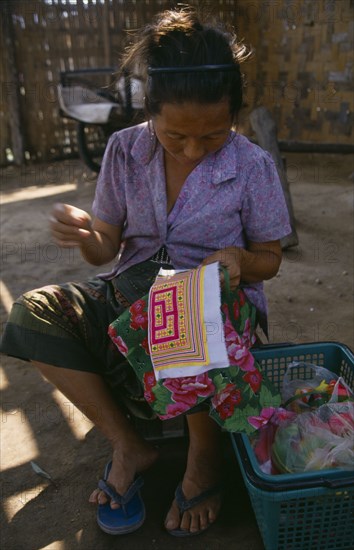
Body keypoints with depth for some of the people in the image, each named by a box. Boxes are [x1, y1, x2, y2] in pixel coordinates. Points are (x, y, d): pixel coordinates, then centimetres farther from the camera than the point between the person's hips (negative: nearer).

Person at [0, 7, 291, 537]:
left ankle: (205, 456, -3)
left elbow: (269, 259, 1)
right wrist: (84, 236, -23)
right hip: (131, 294, 4)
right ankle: (128, 446, -6)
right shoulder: (125, 150, -2)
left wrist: (238, 261, -23)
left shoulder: (252, 165, -9)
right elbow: (105, 250, 2)